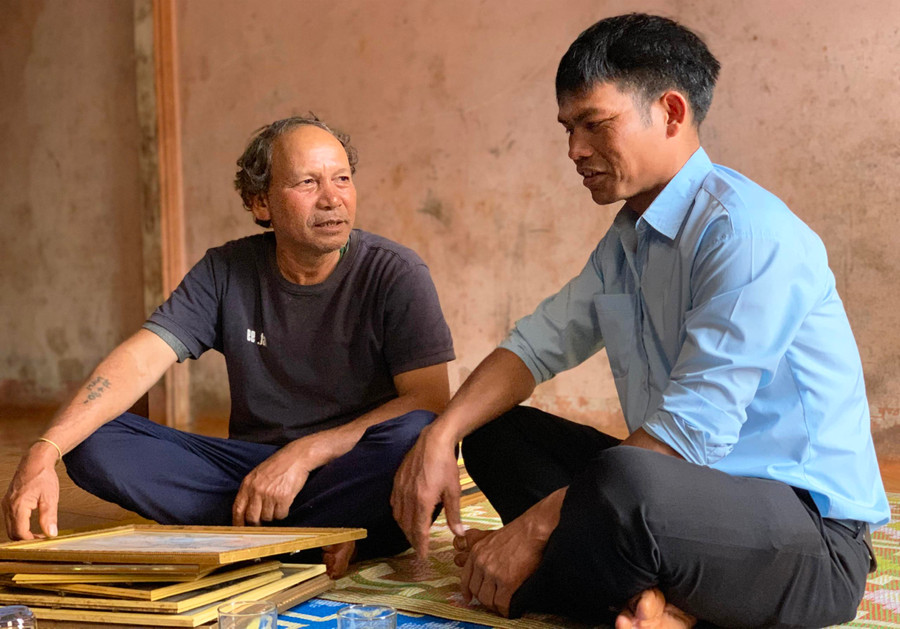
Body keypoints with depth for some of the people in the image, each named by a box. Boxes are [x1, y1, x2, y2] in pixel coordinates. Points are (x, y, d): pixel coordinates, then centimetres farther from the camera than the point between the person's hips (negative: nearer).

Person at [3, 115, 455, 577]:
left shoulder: (395, 273, -7)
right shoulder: (228, 272, 1)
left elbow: (430, 401, -15)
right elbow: (139, 360, -9)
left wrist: (305, 453, -24)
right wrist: (43, 452, -24)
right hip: (252, 467, 3)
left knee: (414, 437, -37)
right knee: (92, 443, -17)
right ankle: (316, 533, -22)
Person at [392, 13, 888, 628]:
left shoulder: (748, 232, -18)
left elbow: (693, 429, -24)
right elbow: (538, 344, 13)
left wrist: (534, 529, -22)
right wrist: (439, 437, -5)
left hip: (811, 535, -10)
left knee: (624, 482, -40)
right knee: (494, 430, 8)